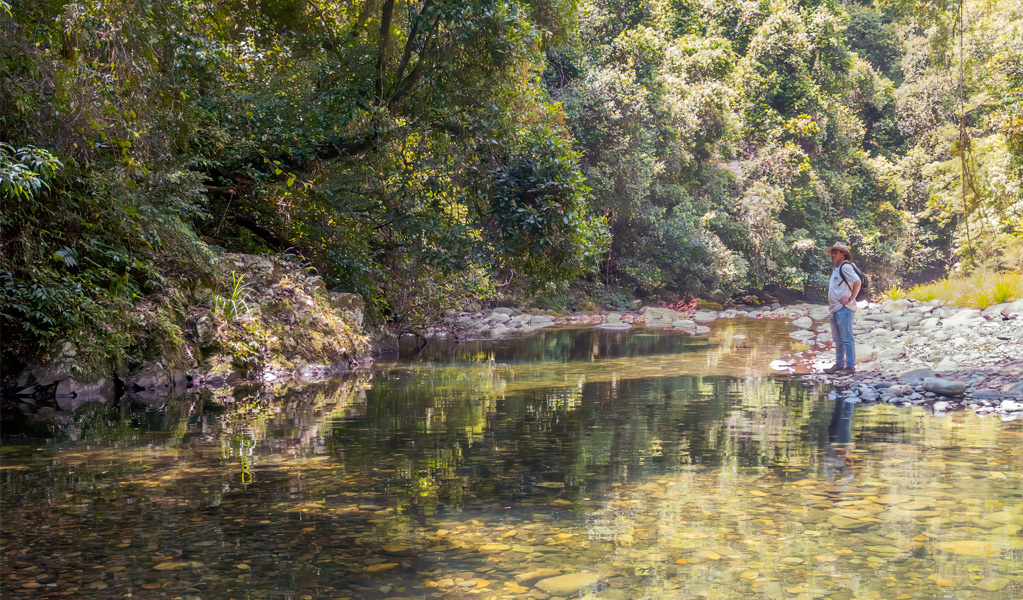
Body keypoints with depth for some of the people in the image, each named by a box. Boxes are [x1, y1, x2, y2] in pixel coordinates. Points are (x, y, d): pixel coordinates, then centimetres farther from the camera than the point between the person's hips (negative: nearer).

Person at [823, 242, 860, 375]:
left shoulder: (845, 267, -11)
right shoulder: (836, 269, 20)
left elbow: (858, 282, -22)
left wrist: (850, 299, -18)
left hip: (844, 309, -10)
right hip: (835, 309, 10)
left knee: (846, 338, -9)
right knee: (838, 339, 13)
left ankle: (850, 366, -8)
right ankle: (839, 364, 19)